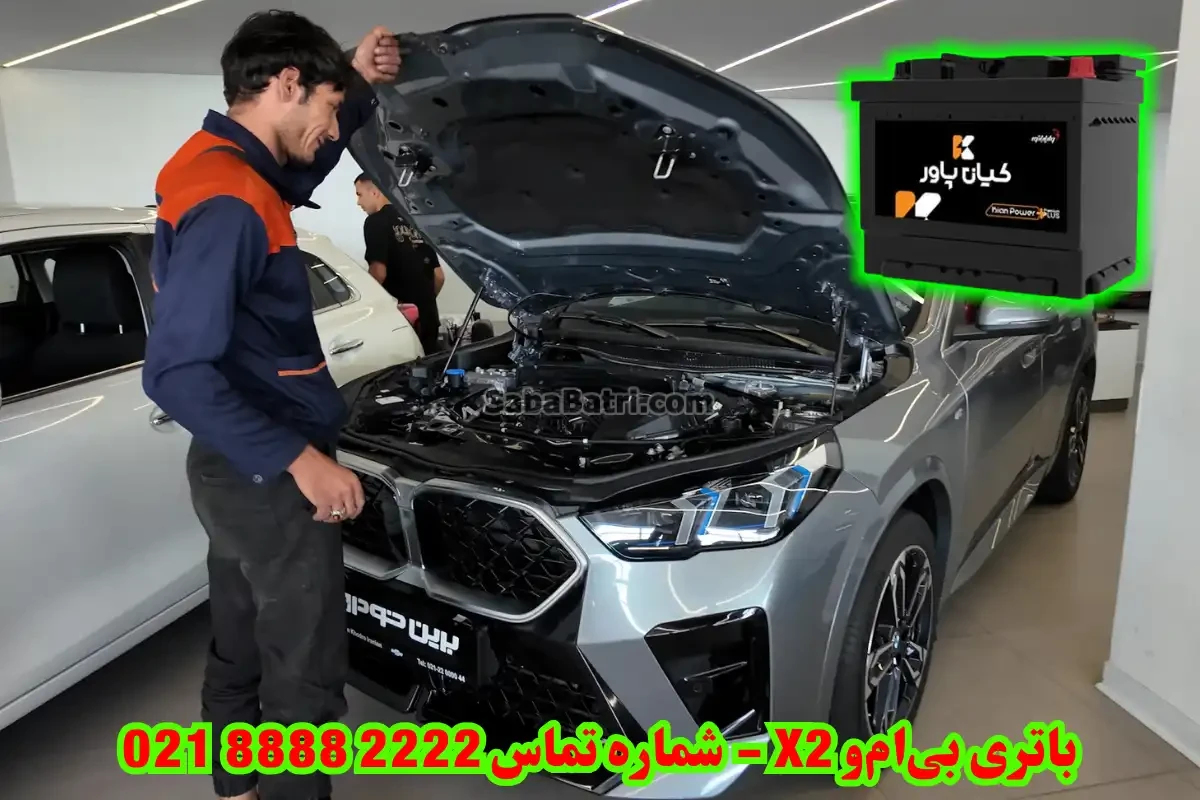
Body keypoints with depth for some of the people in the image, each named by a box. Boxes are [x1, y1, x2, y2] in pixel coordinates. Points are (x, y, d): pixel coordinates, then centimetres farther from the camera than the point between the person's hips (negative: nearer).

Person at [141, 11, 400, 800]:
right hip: (270, 480, -10)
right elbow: (176, 372, -28)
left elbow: (305, 171, 29)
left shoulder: (224, 171, 7)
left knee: (241, 653, 23)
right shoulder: (225, 202, -24)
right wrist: (300, 459, -28)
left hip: (241, 469, 10)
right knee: (304, 676, 5)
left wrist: (360, 84, 15)